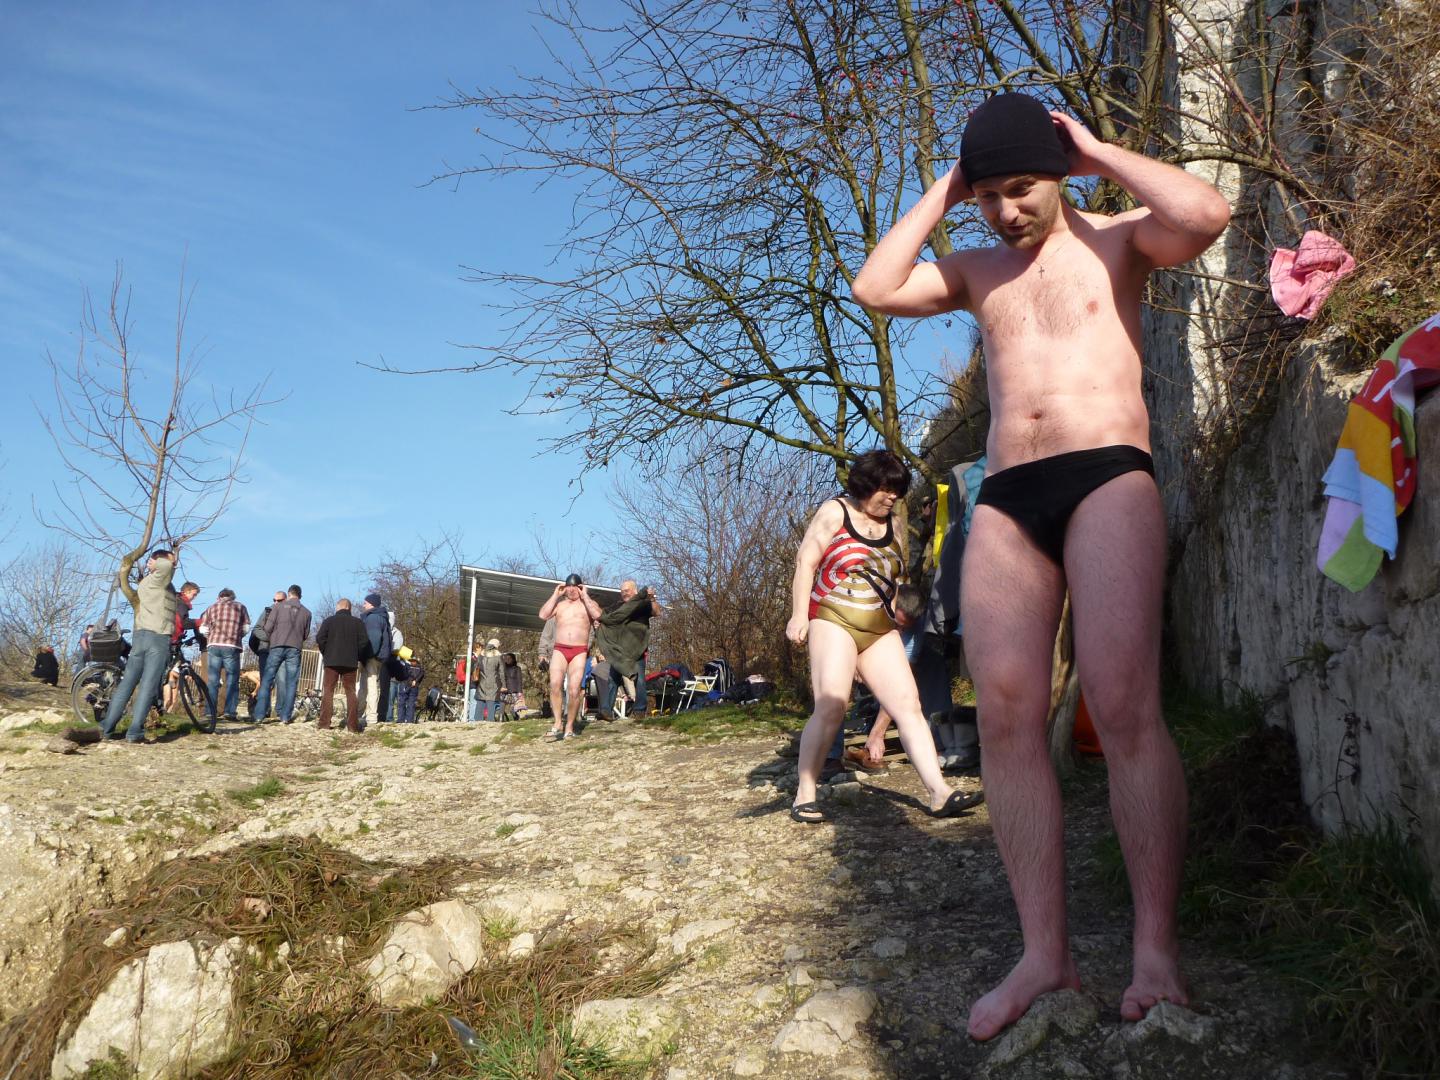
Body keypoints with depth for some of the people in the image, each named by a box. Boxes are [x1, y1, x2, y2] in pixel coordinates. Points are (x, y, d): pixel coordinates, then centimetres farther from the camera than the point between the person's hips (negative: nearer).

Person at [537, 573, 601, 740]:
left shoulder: (588, 603, 10)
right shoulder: (559, 603, 17)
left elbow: (597, 615, -14)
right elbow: (543, 615, -1)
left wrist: (585, 596, -5)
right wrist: (555, 595, 3)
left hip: (580, 651, -1)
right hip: (559, 650, 2)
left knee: (573, 690, -10)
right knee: (555, 684, -20)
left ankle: (569, 727, 1)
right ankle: (557, 724, -15)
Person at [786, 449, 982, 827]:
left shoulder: (892, 524, 18)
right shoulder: (835, 512, 2)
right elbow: (805, 561, -5)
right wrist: (799, 614, -15)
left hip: (880, 631, 6)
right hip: (834, 622, -6)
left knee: (908, 704, -5)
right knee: (830, 708, -16)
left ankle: (939, 793, -9)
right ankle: (804, 795, -6)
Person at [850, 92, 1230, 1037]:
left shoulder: (1116, 240, 14)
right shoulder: (976, 269, 24)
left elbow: (1205, 214, -7)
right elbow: (876, 288, 9)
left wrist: (1099, 154, 5)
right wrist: (940, 195, 15)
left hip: (1109, 477, -4)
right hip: (1005, 499, 4)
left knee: (1124, 707, -16)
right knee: (1006, 715, -10)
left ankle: (1157, 954, -9)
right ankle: (1046, 954, -7)